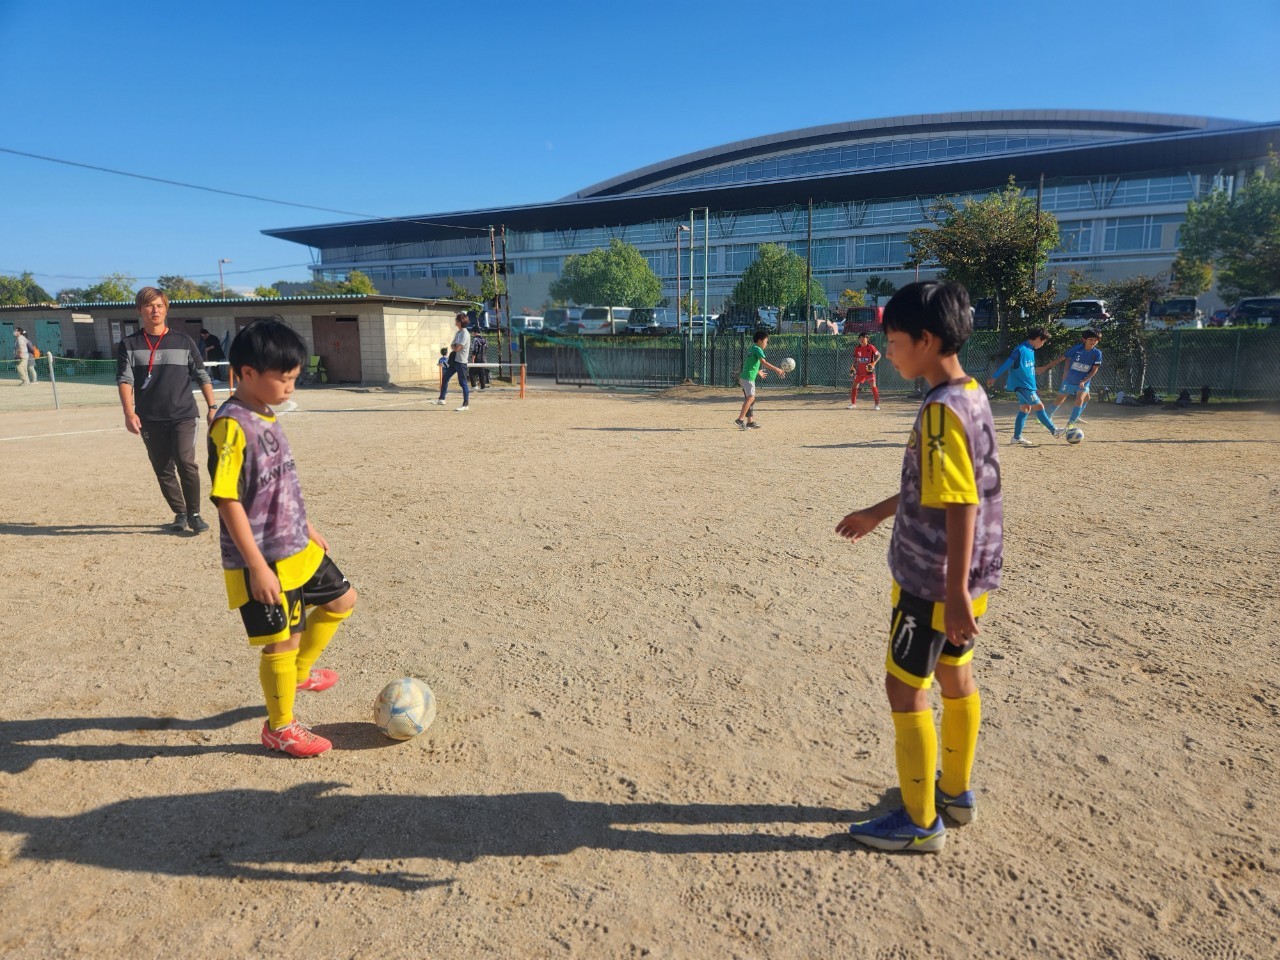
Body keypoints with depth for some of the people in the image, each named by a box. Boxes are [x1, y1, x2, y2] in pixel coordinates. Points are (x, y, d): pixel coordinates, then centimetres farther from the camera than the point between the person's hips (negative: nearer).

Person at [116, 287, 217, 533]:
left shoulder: (184, 342, 6)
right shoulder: (130, 345, 6)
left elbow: (202, 376, 8)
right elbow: (124, 380, -1)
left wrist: (212, 407, 1)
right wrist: (129, 413, -13)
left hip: (183, 415, -2)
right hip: (150, 419, 2)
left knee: (186, 463, -16)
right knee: (163, 470, 7)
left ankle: (194, 514, -4)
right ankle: (180, 515, 21)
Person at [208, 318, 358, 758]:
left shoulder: (266, 418, 6)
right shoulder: (232, 426, -21)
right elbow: (227, 500, -23)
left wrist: (307, 530, 22)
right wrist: (257, 566, -23)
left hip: (296, 548, 9)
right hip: (264, 561, -9)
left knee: (342, 599, 20)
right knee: (282, 642, 4)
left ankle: (299, 672, 39)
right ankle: (280, 727, 26)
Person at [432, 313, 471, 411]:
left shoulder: (465, 334, -17)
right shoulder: (458, 333, 13)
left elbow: (457, 348, -21)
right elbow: (452, 346, 18)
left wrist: (452, 347, -1)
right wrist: (454, 347, -3)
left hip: (461, 361, -9)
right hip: (454, 360, 9)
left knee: (463, 383, -5)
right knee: (445, 378, 13)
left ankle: (466, 405, 1)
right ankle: (442, 399, 23)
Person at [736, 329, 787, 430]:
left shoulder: (752, 349, 20)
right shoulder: (757, 349, -8)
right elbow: (764, 362, -21)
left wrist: (758, 372, 43)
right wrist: (777, 369, -24)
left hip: (744, 377, 10)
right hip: (748, 377, -10)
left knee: (749, 399, 14)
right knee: (750, 398, -16)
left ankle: (749, 422, 19)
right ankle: (740, 419, -24)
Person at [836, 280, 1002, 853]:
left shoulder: (942, 410, -23)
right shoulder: (970, 395, 7)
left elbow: (962, 505, -26)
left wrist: (955, 591, -26)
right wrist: (878, 514, 25)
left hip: (933, 579, -10)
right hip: (959, 575, 10)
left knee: (905, 687, 2)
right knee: (955, 676, 20)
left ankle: (920, 822, 15)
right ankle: (956, 791, 37)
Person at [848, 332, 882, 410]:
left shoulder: (871, 347, -8)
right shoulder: (857, 348, 4)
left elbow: (878, 355, -2)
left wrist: (873, 363, -15)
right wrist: (853, 366, -1)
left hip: (869, 370, -5)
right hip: (859, 371, 5)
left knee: (873, 386, -11)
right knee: (854, 385, 7)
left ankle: (877, 404, -5)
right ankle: (853, 403, 21)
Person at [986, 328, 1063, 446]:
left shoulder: (1031, 350, 12)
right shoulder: (1021, 350, -17)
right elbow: (1007, 364, -17)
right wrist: (994, 377, -15)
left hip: (1027, 385, 9)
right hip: (1022, 386, -9)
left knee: (1025, 409, 8)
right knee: (1039, 406, -5)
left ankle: (1017, 437, 12)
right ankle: (1053, 431, 4)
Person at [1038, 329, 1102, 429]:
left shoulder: (1097, 353, -10)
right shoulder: (1077, 348, -13)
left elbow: (1094, 369, -7)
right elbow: (1061, 358, -9)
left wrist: (1084, 381, -19)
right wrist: (1045, 367, -9)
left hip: (1083, 381, 0)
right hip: (1069, 380, 0)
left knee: (1080, 399, -19)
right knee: (1060, 400, 10)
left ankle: (1071, 423, -12)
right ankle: (1049, 416, 34)